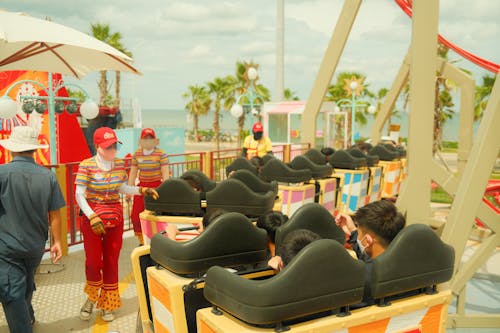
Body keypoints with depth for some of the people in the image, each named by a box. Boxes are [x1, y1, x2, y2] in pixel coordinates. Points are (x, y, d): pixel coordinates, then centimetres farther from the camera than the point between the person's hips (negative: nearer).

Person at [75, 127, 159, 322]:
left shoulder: (119, 164, 0)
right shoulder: (86, 165, -14)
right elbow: (79, 195, -16)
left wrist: (142, 190, -3)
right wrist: (93, 217, -26)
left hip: (115, 218, 4)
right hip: (91, 218, -4)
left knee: (111, 261, 9)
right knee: (93, 260, -1)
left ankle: (107, 304, 25)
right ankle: (91, 298, 27)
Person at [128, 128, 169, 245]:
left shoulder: (161, 154, -7)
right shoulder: (136, 154, 5)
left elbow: (165, 173, -9)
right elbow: (133, 173, 10)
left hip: (156, 186, -4)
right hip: (141, 186, 4)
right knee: (135, 216, 2)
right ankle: (142, 242, 21)